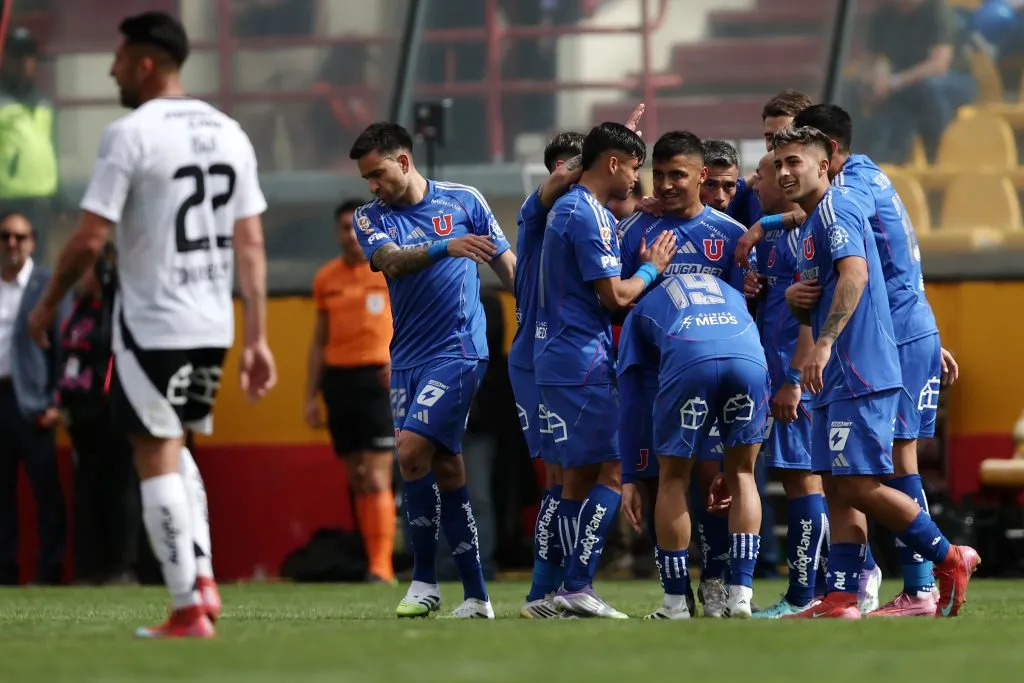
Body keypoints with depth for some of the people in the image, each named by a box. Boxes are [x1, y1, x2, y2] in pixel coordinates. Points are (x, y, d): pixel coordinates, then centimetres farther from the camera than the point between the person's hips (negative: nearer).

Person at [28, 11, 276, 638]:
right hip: (214, 326, 7)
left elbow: (90, 238, -14)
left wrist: (49, 304, 1)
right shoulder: (229, 134, 8)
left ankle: (189, 611, -1)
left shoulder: (131, 134, -12)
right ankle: (203, 579, 8)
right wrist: (257, 338, 8)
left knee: (158, 459, 1)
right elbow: (251, 244, 7)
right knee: (175, 450, 22)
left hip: (152, 323, -6)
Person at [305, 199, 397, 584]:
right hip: (338, 379, 5)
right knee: (357, 480, 5)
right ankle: (376, 562, 10)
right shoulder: (326, 279, 13)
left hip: (379, 378, -5)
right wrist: (310, 397, 13)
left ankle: (381, 567, -13)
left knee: (377, 480, -13)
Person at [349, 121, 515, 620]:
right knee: (444, 469, 3)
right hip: (407, 358, 4)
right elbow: (393, 261, -14)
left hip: (457, 352, -4)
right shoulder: (371, 219, 7)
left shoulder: (464, 200, 2)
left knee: (412, 451, -18)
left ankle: (425, 579, -6)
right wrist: (446, 247, -31)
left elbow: (507, 264, 9)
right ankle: (475, 595, 9)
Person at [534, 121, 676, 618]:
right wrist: (652, 268, 1)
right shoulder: (590, 216, -14)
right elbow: (615, 295, -15)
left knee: (578, 475, 11)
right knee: (612, 471, -8)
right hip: (583, 362, -10)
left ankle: (572, 589, 10)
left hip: (557, 358, 10)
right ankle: (577, 586, -13)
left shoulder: (566, 207, 17)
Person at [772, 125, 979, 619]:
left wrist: (824, 344, -34)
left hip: (860, 374, -10)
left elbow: (855, 273, -26)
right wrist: (796, 301, 8)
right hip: (839, 378, 10)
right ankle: (840, 601, 4)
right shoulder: (812, 225, 22)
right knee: (838, 489, 5)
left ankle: (950, 561, 1)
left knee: (859, 486, -11)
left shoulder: (835, 211, -9)